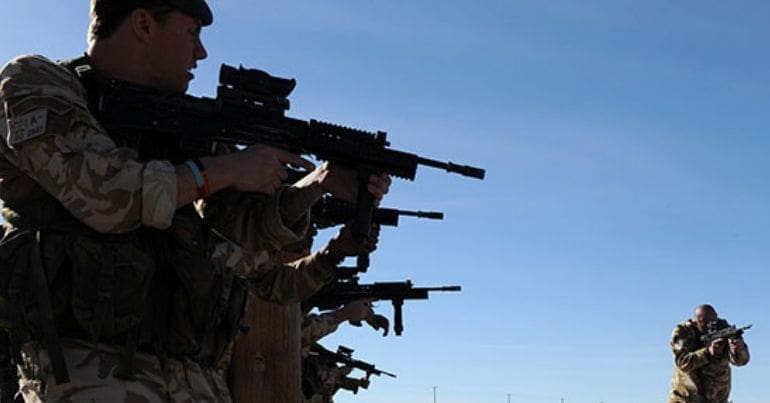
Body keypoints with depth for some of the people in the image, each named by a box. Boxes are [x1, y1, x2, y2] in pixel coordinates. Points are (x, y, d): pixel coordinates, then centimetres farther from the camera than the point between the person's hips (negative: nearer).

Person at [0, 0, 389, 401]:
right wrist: (226, 169, -8)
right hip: (87, 368, -6)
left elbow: (251, 225, 20)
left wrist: (320, 181, 4)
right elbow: (104, 195, -17)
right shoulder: (33, 83, 0)